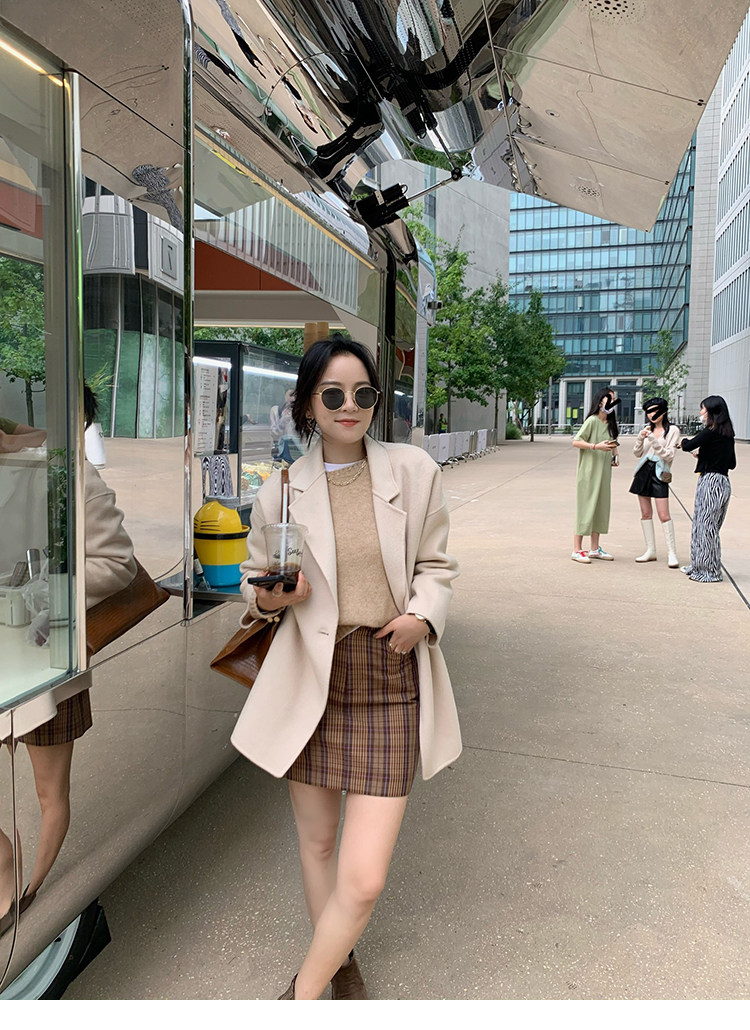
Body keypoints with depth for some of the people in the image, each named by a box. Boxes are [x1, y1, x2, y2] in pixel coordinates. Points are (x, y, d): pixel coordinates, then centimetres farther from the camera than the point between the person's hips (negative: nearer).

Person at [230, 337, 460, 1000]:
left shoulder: (414, 471, 1)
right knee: (317, 841, 19)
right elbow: (255, 579, 14)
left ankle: (303, 995, 24)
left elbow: (436, 565, 10)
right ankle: (338, 962, 48)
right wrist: (267, 598, -9)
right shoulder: (280, 491, 1)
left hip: (389, 689, -1)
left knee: (364, 879, -5)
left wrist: (424, 614, -9)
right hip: (310, 685, 1)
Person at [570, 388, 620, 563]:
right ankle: (577, 550, -1)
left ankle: (595, 549, 21)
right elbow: (576, 442, -16)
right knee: (586, 508, -6)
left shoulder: (609, 423, 14)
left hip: (603, 473, 8)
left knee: (600, 508, 11)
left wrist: (614, 455, 8)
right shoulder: (592, 421, -11)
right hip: (588, 472, -8)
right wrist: (597, 446, -24)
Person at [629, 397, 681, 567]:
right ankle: (651, 550, 14)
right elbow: (637, 453, 9)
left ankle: (672, 553, -4)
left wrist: (654, 442, -19)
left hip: (659, 473, -5)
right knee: (645, 513, 6)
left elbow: (669, 455, -9)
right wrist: (640, 438, -8)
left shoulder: (672, 430, -2)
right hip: (643, 471, 5)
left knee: (664, 515, -10)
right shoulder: (648, 429, 12)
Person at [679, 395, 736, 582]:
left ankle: (709, 571, 3)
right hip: (723, 482, 9)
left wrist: (684, 441, 6)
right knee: (708, 526, 15)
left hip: (710, 481, -9)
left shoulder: (711, 432, -12)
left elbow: (687, 446, -18)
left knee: (706, 526, -2)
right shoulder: (727, 434, 13)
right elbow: (732, 463, 19)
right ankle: (699, 565, 24)